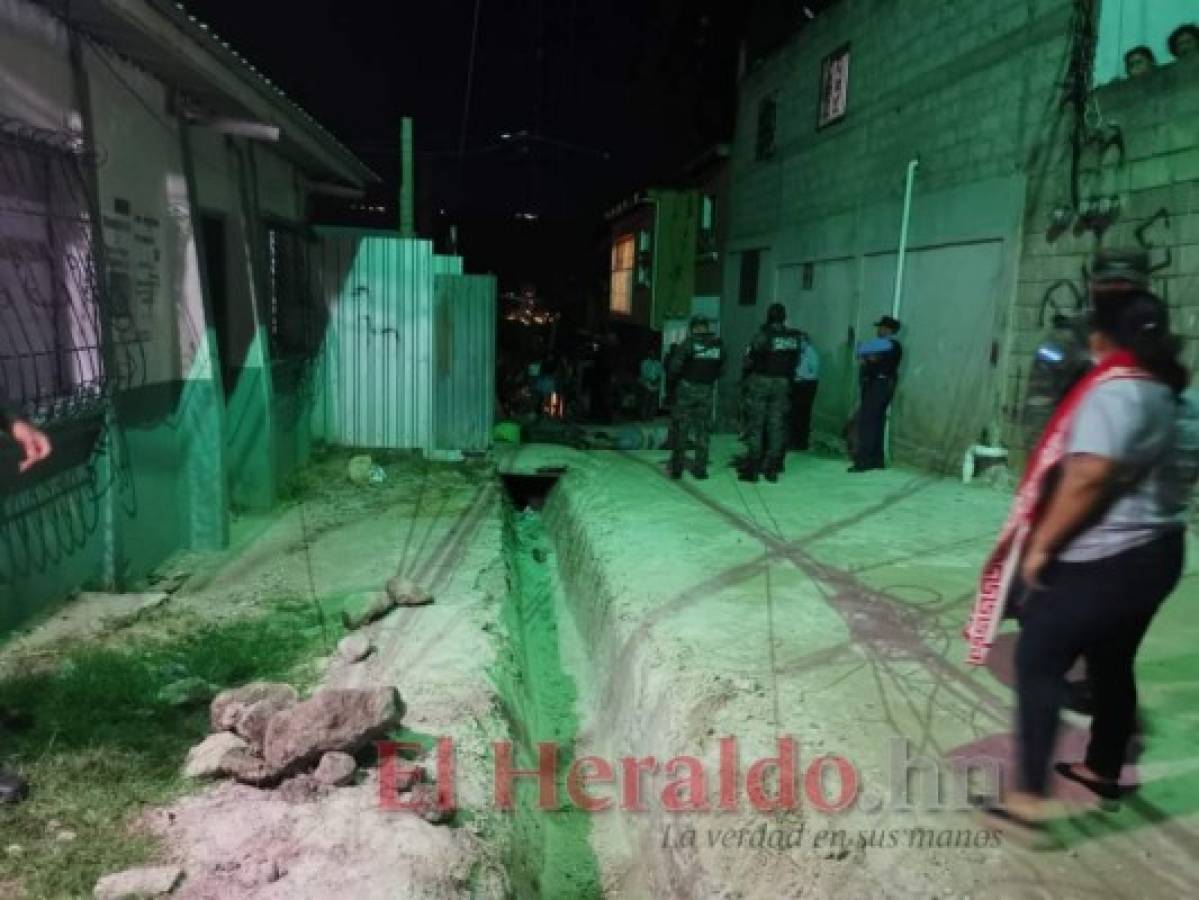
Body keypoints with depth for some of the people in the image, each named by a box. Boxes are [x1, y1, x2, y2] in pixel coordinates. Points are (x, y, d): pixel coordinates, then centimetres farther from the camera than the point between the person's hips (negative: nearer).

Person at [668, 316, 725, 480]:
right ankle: (700, 468, 12)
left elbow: (675, 365, -13)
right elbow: (721, 368, 5)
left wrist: (674, 375, 7)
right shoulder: (719, 344, -1)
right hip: (706, 391, 3)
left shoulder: (690, 342, -13)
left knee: (680, 429, 5)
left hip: (687, 388, -3)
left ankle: (677, 468, 7)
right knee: (703, 429, 11)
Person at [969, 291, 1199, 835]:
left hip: (1098, 563, -9)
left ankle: (1030, 798, -2)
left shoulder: (1117, 390, -19)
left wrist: (1039, 545, -19)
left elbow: (1087, 478, -26)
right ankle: (1103, 770, 37)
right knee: (1112, 665, 21)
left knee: (1038, 666, -2)